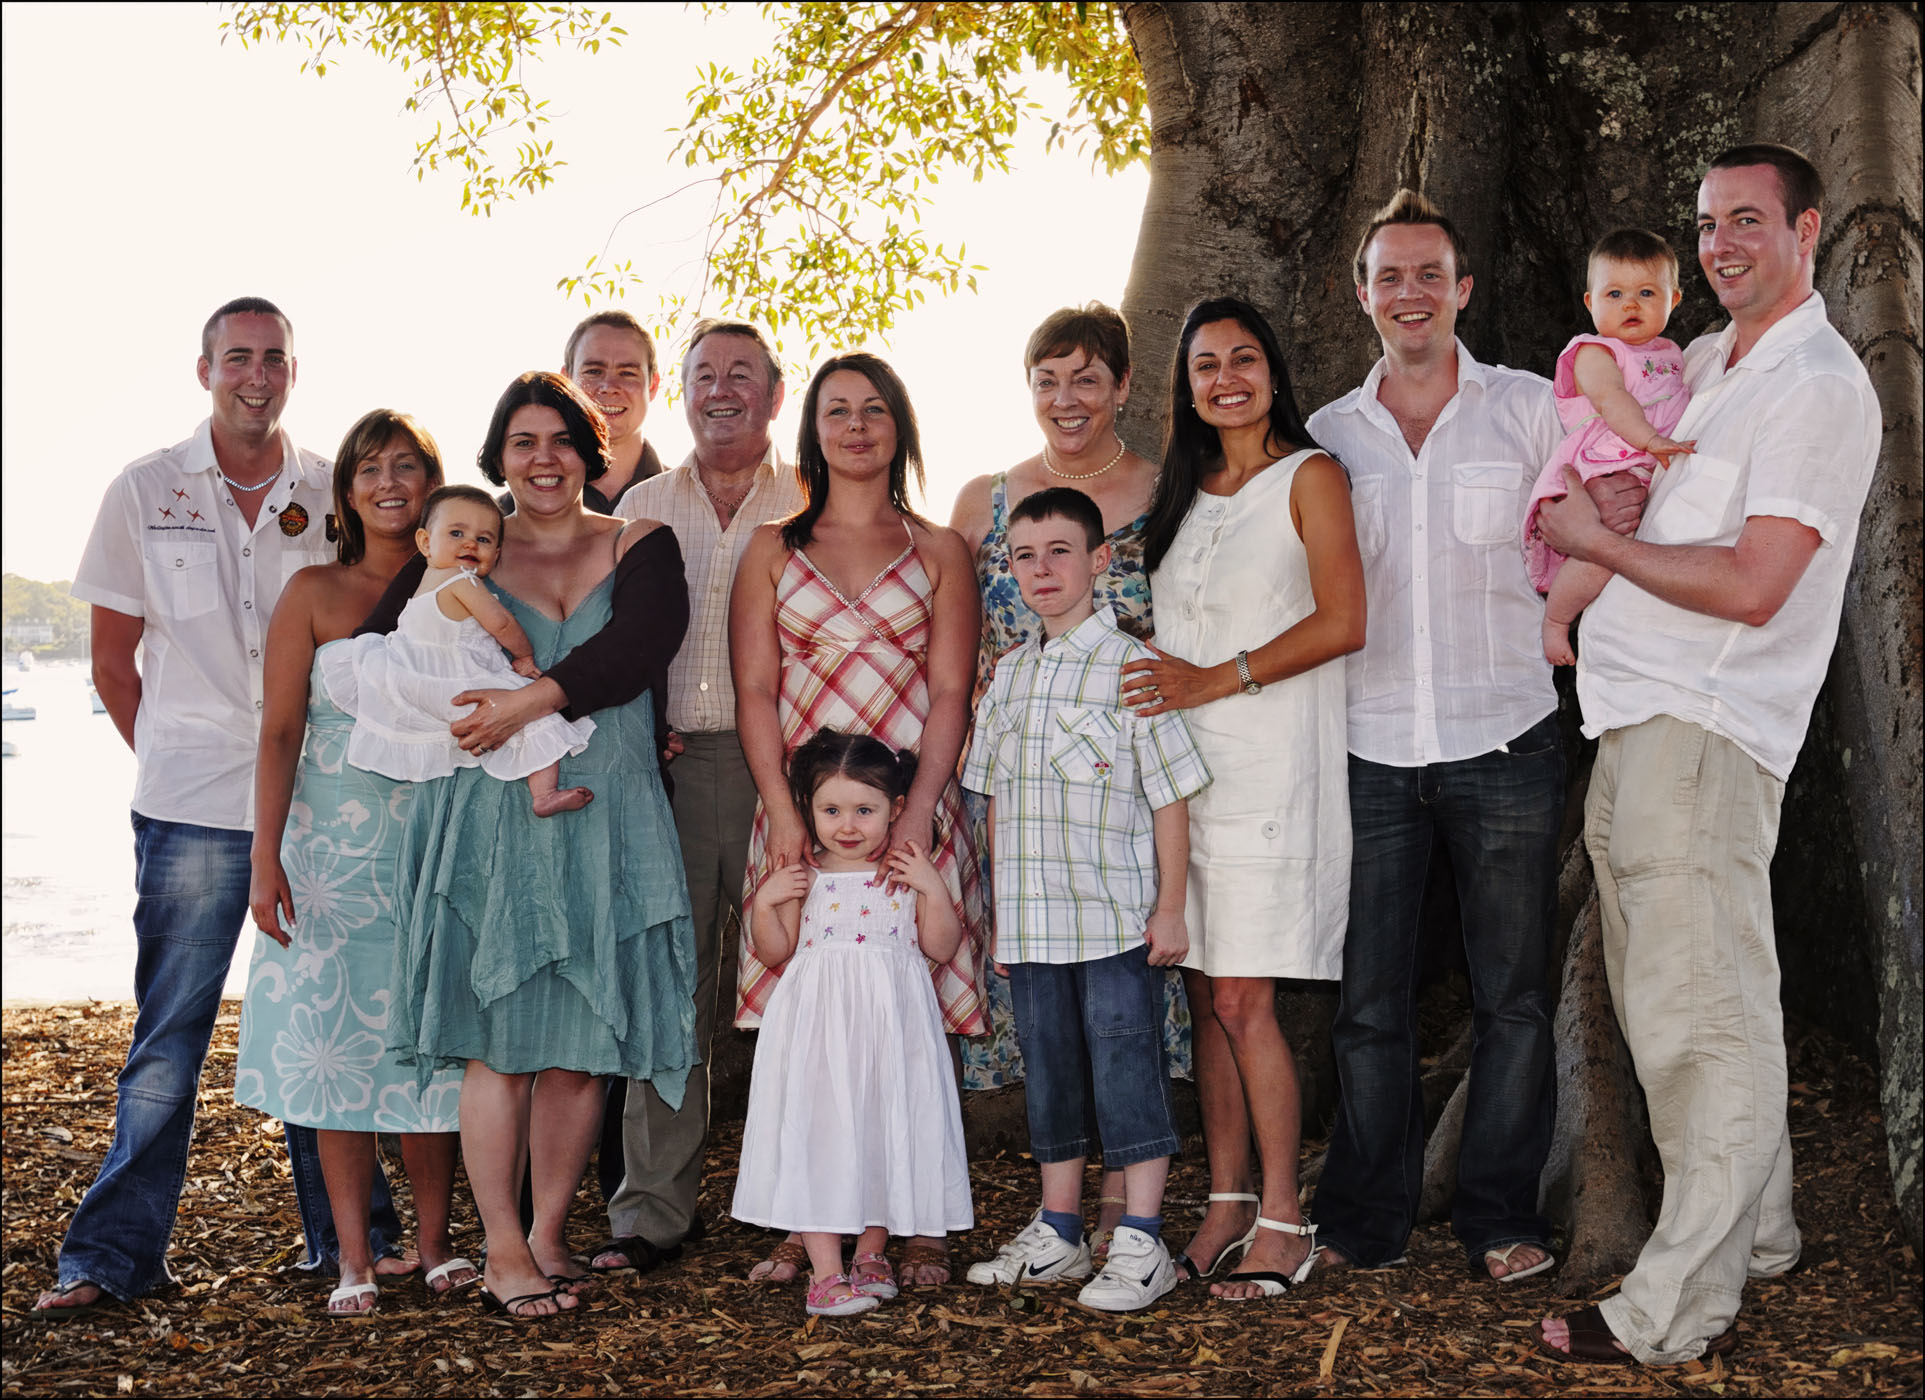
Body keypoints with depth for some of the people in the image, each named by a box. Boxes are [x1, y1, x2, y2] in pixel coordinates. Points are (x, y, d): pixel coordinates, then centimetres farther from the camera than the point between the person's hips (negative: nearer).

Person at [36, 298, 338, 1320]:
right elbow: (113, 665, 8)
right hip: (191, 806, -1)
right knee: (168, 1035, 1)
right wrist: (177, 760, 6)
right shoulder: (144, 491, 4)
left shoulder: (335, 494, 6)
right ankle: (113, 1253, 9)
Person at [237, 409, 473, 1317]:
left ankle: (435, 1241, 15)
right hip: (334, 848, -1)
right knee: (334, 1039, -1)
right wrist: (266, 860, -8)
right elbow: (279, 733, -2)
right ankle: (355, 1258, 7)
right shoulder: (314, 594, 2)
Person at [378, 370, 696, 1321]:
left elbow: (638, 646, -10)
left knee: (579, 1044, 2)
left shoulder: (641, 548, 8)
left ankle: (549, 1233, 16)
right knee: (499, 1037, -3)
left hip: (605, 825, 1)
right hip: (489, 823, 0)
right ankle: (503, 1249, 7)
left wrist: (530, 703, -20)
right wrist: (459, 725, -6)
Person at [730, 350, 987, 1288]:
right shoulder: (773, 550, 14)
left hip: (912, 807, -1)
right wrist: (784, 811, -8)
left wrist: (917, 813, -10)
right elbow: (755, 691, 6)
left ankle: (920, 1230, 4)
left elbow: (950, 693, 3)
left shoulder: (939, 552, 12)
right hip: (799, 808, 1)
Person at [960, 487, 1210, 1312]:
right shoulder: (1007, 676, 12)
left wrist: (1170, 908, -8)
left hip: (1117, 918, -6)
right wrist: (999, 908, 14)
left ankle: (1141, 1244, 6)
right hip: (1031, 924, 6)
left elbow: (1171, 796, -6)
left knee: (1126, 1072, -2)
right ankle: (1058, 1234, 25)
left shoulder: (1130, 667, -6)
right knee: (1049, 1073, 13)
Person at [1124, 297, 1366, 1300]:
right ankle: (1226, 1204, 14)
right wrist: (1160, 687, 7)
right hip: (1182, 766, 6)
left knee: (1241, 999, -9)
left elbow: (1342, 623, -11)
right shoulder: (1182, 491, 18)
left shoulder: (1308, 476, -1)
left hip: (1268, 765, -6)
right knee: (1206, 996, 5)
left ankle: (1284, 1224, 0)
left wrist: (1214, 681, -14)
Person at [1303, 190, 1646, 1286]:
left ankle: (1502, 1218, 18)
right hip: (1371, 752, 2)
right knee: (1368, 1002, 4)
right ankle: (1367, 1222, 17)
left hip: (1504, 744, -1)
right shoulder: (1328, 436, 11)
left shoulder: (1532, 409, 4)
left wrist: (1613, 527, -13)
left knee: (1513, 998, 5)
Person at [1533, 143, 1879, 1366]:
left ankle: (1679, 1311, -4)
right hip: (1634, 721, 9)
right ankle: (1753, 1231, 29)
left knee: (1703, 1019, -7)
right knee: (1674, 1007, 15)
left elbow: (1751, 586, -17)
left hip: (1704, 732, -9)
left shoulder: (1819, 386, -9)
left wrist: (1596, 543, -8)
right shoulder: (1703, 364, 19)